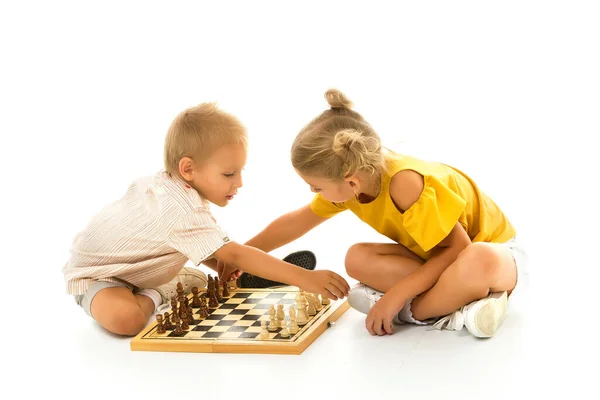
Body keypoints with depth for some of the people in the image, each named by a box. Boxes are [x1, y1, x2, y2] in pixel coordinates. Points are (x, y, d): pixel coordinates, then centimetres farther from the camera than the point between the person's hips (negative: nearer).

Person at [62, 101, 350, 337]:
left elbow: (190, 244, 8)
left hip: (136, 269, 8)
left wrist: (218, 264, -8)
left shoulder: (166, 183, -9)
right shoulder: (184, 211, -38)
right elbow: (236, 255, -43)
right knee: (127, 319, -35)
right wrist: (305, 279, -47)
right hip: (95, 274, -8)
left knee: (199, 284, 7)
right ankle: (148, 300, -6)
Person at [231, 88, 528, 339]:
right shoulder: (349, 179, -11)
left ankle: (417, 311, -21)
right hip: (438, 256, 8)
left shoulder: (403, 183, -36)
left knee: (480, 263, -44)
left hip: (492, 250, -8)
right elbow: (297, 221, 6)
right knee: (357, 259, -17)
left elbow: (458, 246, -31)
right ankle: (459, 299, -20)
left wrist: (396, 296, -30)